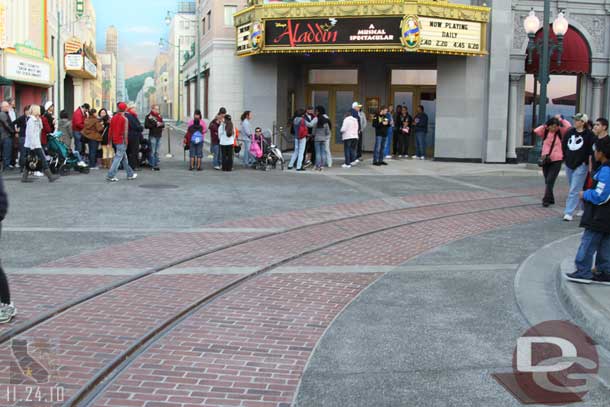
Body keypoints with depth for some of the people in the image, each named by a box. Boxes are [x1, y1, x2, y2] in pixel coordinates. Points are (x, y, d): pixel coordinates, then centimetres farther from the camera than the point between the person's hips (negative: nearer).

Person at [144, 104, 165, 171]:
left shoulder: (159, 116, 16)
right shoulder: (149, 116, -2)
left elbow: (163, 125, 13)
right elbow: (146, 125, -12)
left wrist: (160, 124, -9)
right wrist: (155, 124, -16)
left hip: (159, 136, 6)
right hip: (152, 136, -6)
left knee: (157, 152, 9)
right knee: (153, 151, -7)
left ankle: (156, 165, 12)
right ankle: (153, 165, -5)